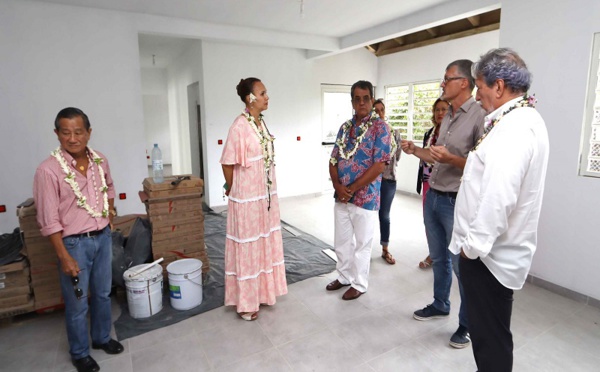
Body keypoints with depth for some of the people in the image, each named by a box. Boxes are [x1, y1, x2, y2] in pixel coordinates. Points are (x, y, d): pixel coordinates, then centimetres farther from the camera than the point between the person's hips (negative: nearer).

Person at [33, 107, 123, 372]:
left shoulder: (100, 161, -2)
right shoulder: (48, 170, -18)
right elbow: (49, 221, -16)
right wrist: (64, 257, -17)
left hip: (103, 237, 5)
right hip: (74, 243, -5)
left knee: (102, 294, 20)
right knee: (77, 303, 10)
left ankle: (102, 338, 42)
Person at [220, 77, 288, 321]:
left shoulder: (262, 123, 8)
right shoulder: (239, 126, -17)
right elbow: (227, 163, -14)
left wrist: (269, 192, 12)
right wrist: (232, 191, -1)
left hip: (267, 194, 8)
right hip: (247, 197, -8)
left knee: (265, 243, 17)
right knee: (247, 247, 4)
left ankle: (262, 292, 36)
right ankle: (245, 302, 23)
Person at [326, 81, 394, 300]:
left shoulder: (379, 127, -9)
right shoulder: (345, 127, 9)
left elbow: (379, 165, -17)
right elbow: (333, 159, 9)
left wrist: (352, 189, -16)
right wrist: (337, 185, -9)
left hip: (365, 197, -6)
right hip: (341, 196, 6)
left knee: (362, 244, 9)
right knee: (341, 242, 17)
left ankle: (359, 284, 27)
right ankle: (344, 277, 37)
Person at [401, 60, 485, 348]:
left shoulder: (480, 116, -14)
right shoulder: (448, 117, 13)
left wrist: (451, 159, -29)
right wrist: (416, 151, 8)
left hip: (456, 202, -8)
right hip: (433, 197, 8)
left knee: (462, 265, 5)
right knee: (438, 258, 21)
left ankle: (468, 324, 25)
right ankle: (440, 305, 40)